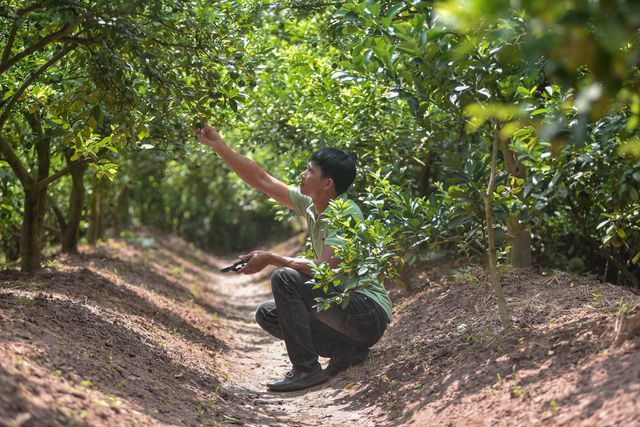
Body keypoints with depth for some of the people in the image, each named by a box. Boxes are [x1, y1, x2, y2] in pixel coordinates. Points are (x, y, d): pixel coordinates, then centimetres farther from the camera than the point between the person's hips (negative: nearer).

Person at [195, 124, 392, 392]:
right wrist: (218, 146, 5)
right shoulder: (309, 204, 5)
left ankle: (306, 368, -18)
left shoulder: (346, 214, -19)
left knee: (285, 278, -21)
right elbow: (261, 181, 8)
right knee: (267, 315, 5)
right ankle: (348, 350, 1)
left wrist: (270, 259, -18)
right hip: (342, 304, 9)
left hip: (370, 312, -9)